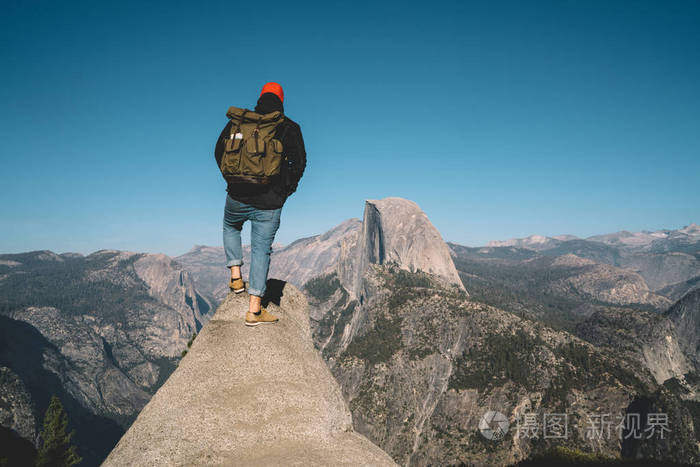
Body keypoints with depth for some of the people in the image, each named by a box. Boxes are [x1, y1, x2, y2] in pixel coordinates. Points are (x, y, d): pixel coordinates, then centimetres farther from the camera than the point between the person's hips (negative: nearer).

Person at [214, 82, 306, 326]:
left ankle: (236, 277, 24)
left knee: (230, 227, 33)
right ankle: (255, 310, 7)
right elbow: (299, 161, -4)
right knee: (261, 249, 6)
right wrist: (286, 188, 9)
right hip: (270, 202, -2)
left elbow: (219, 150, 10)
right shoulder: (289, 127, 0)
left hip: (238, 196, 2)